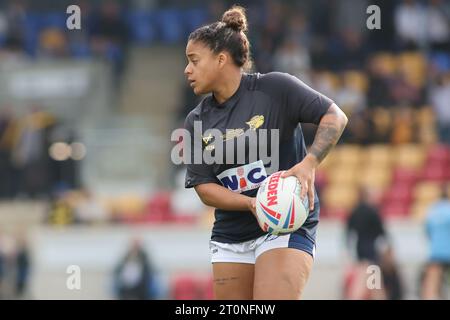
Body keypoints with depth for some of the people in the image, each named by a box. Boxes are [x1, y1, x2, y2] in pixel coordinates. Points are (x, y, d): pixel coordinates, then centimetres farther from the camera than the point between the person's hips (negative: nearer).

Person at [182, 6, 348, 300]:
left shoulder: (274, 88, -6)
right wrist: (252, 203, -17)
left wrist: (308, 164, -22)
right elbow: (203, 187, 1)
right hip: (230, 237, 6)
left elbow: (336, 117, -7)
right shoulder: (197, 122, 7)